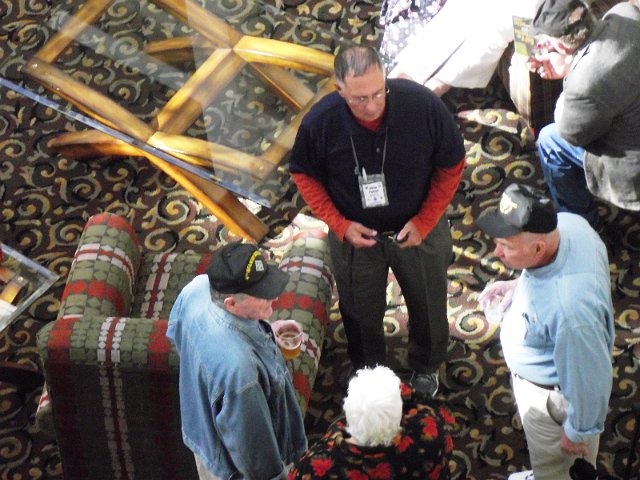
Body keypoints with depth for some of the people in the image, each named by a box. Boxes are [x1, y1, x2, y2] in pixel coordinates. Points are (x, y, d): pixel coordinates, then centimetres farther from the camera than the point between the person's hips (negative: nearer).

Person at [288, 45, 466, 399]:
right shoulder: (320, 123, -28)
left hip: (418, 228, 0)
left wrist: (425, 221, -16)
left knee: (428, 303, 23)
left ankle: (426, 366, 55)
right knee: (361, 310, 23)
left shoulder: (423, 105, -30)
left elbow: (451, 165, -12)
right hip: (354, 234, 0)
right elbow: (304, 173, -7)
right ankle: (367, 368, 54)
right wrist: (339, 224, -16)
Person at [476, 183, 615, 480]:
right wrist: (518, 286, -7)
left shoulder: (569, 309, -47)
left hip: (550, 392, -8)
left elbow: (589, 378, -31)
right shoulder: (566, 222, -24)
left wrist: (579, 430, -15)